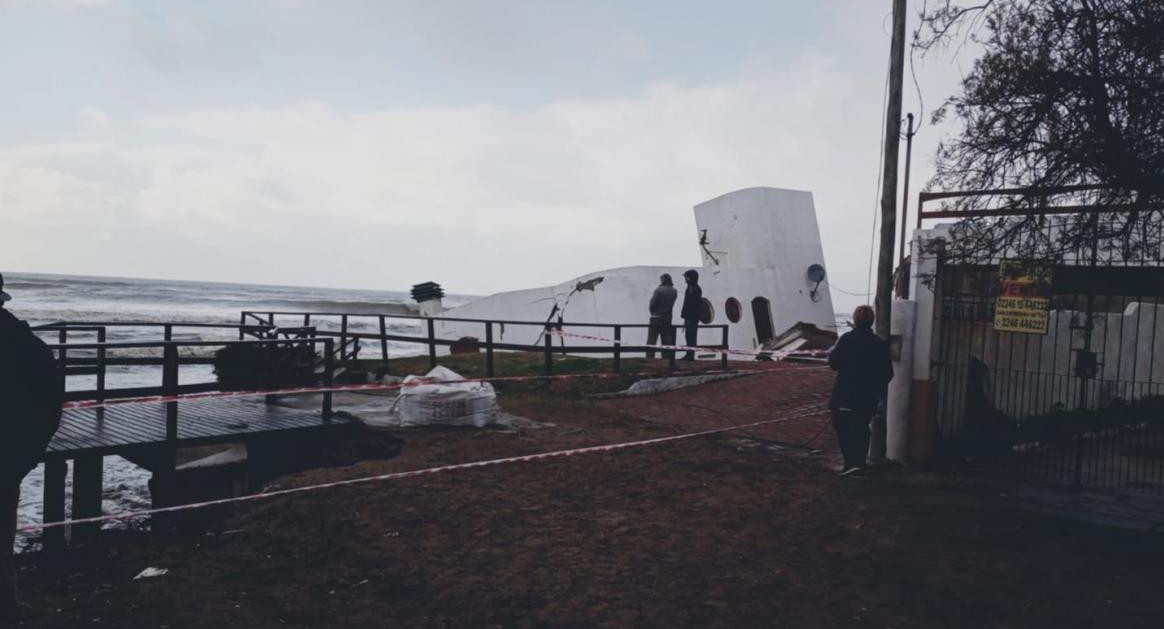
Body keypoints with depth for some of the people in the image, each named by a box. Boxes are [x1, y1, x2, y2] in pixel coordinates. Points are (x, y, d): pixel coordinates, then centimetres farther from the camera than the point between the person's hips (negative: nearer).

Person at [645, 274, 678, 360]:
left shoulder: (658, 290, -13)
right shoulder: (674, 292, 3)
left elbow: (652, 304, -10)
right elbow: (671, 304, 9)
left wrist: (652, 311, 7)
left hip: (656, 318, -5)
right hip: (668, 319, 5)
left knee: (651, 341, 0)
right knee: (666, 341, 10)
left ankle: (649, 357, -4)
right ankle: (667, 357, 9)